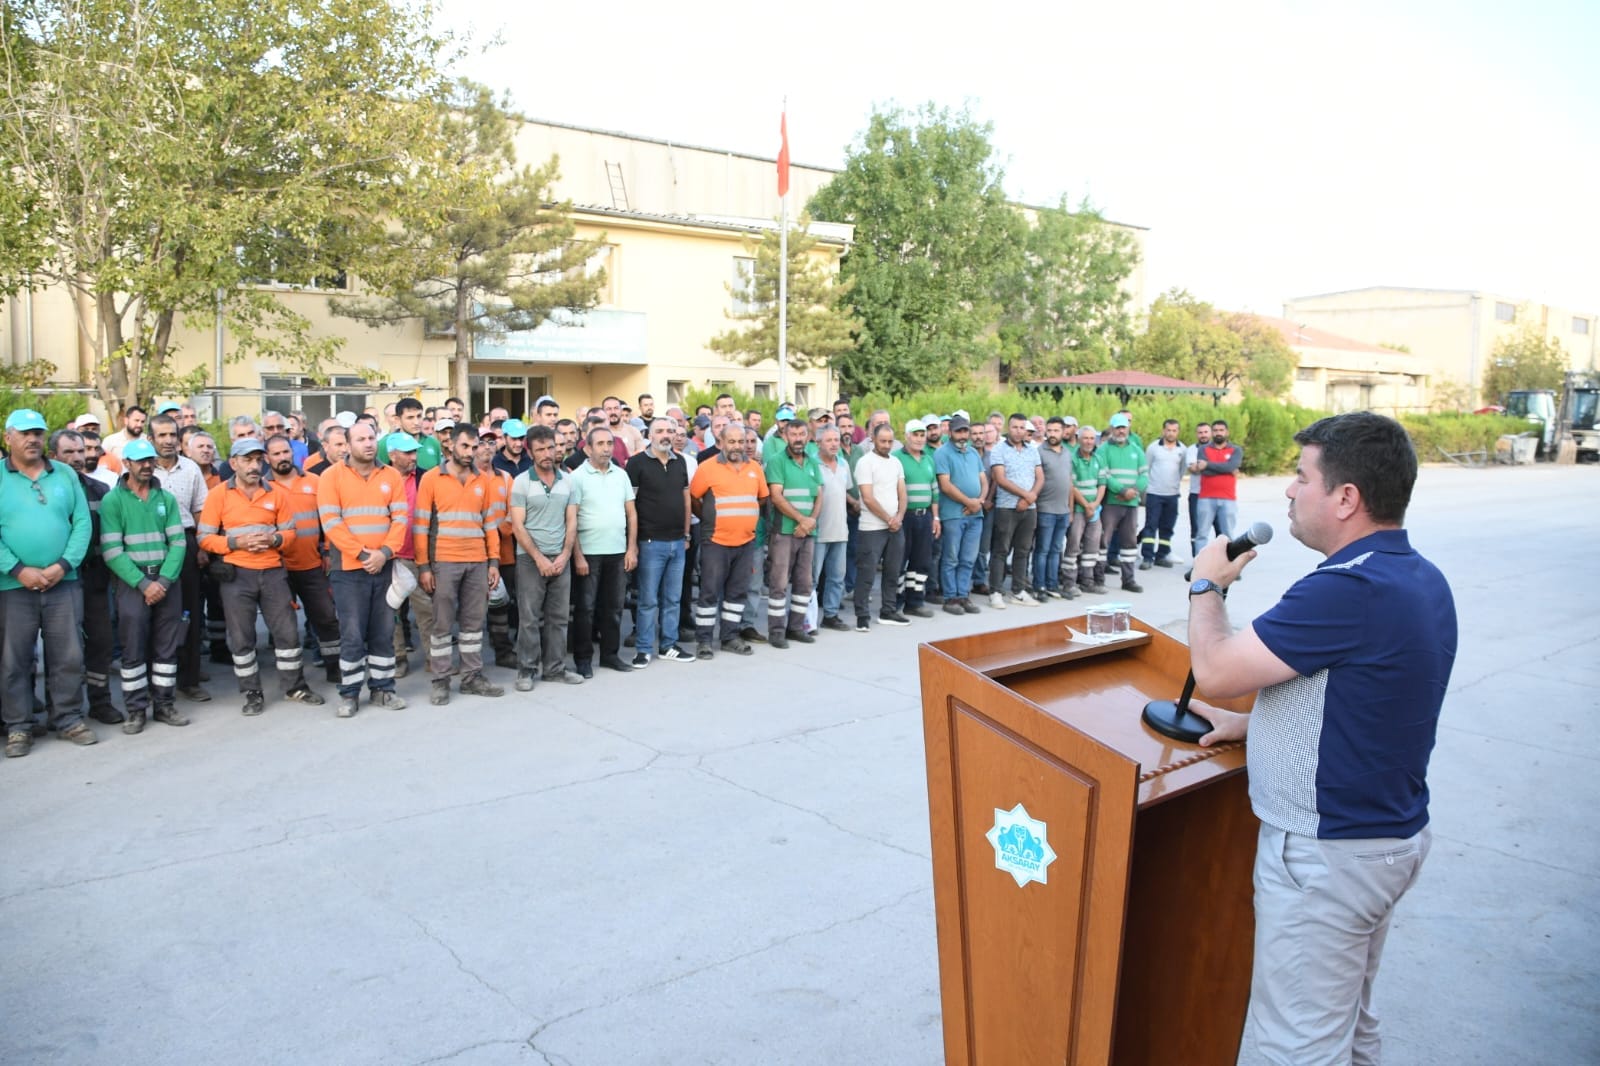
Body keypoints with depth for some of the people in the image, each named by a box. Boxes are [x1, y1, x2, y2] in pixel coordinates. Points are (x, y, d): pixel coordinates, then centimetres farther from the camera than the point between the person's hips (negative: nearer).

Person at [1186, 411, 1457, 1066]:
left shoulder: (1348, 590, -29)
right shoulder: (1421, 578, 4)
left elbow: (1214, 671, -23)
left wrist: (1206, 585, -6)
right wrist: (1251, 723, 10)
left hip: (1326, 856, -10)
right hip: (1392, 834, 10)